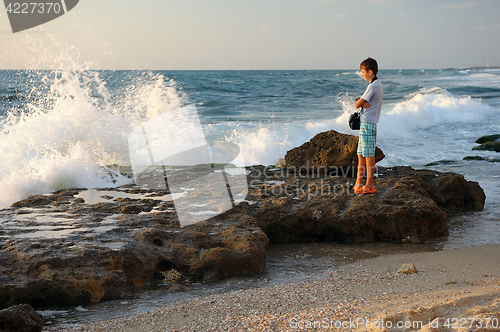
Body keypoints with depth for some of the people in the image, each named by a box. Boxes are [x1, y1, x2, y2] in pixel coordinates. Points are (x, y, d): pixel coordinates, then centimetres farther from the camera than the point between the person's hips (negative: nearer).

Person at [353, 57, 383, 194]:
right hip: (367, 122, 10)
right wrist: (364, 104, -7)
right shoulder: (378, 84, 16)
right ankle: (358, 184, 14)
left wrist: (360, 103, 5)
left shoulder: (373, 86, -16)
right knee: (361, 155, 11)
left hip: (368, 123, -10)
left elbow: (357, 104, -15)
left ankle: (369, 186, -2)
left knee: (369, 155, -5)